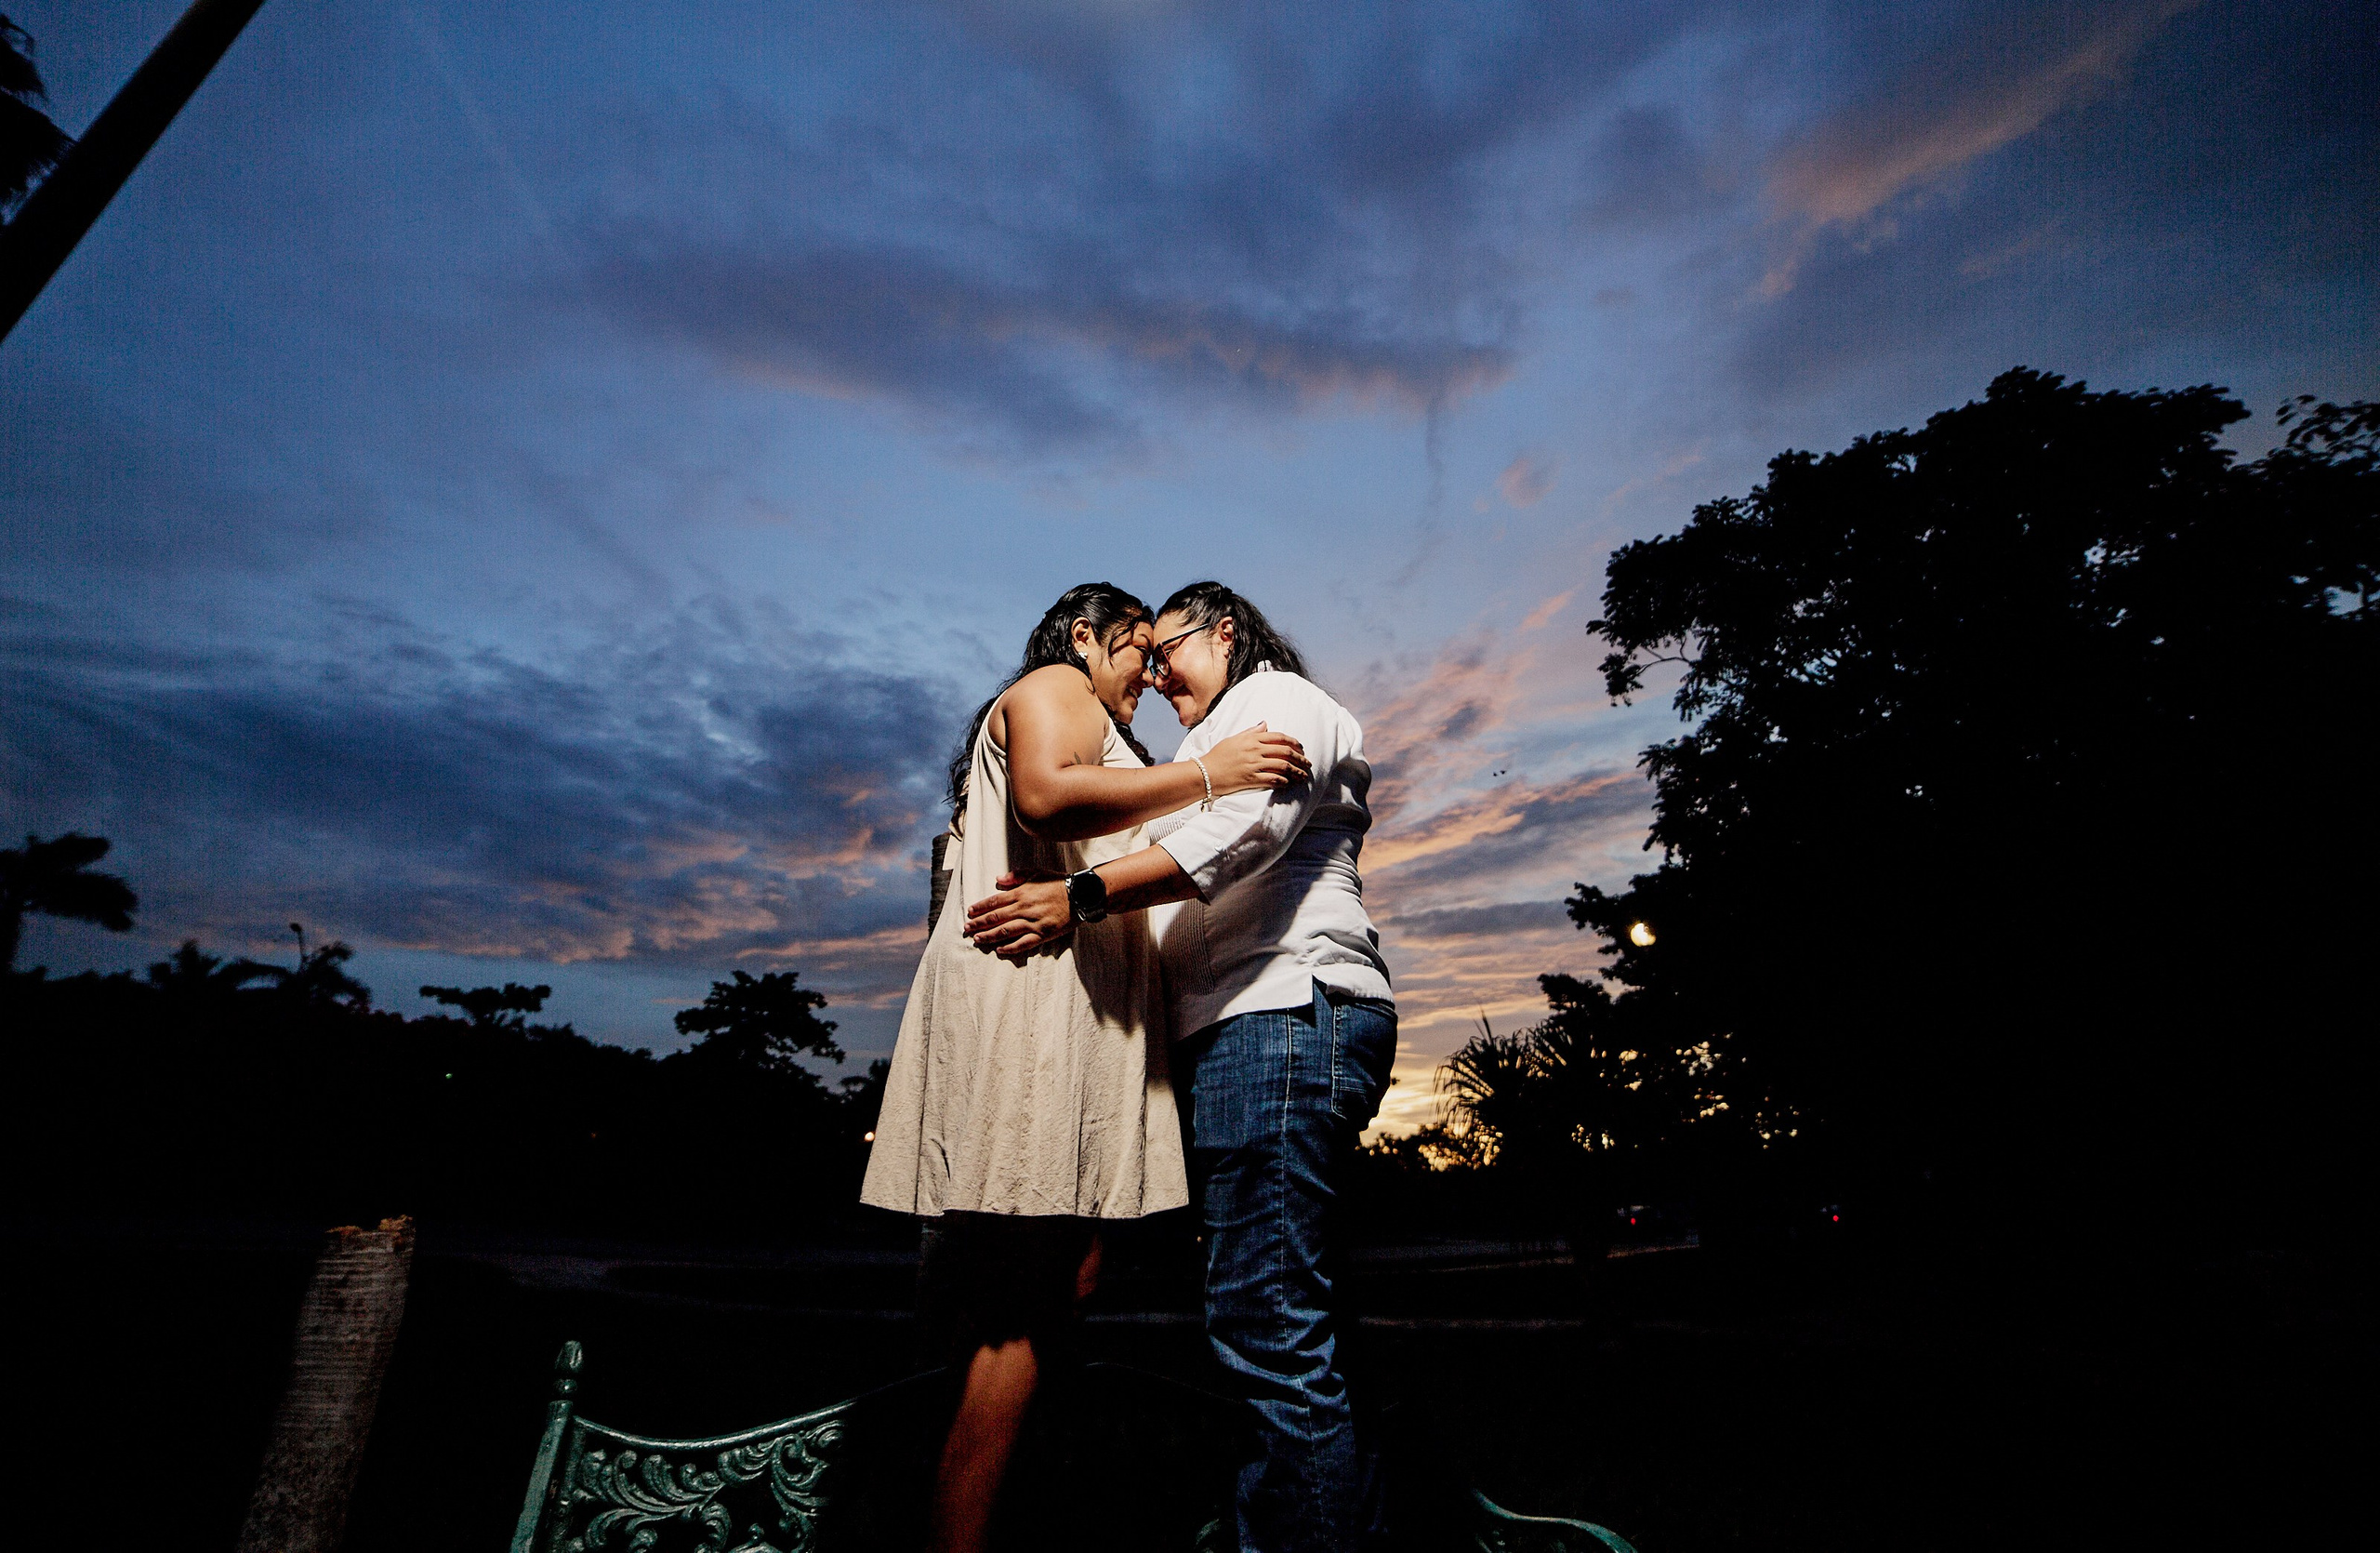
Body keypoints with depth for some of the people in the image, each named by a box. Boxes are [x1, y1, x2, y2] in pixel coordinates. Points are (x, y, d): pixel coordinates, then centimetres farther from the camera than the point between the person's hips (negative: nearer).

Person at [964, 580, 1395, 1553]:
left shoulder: (1277, 698, 5)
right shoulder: (1217, 743, 35)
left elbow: (1245, 826, -15)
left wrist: (1081, 898, -20)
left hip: (1286, 1015, -10)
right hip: (1256, 1031, 11)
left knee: (1265, 1328, -13)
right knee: (1267, 1324, 9)